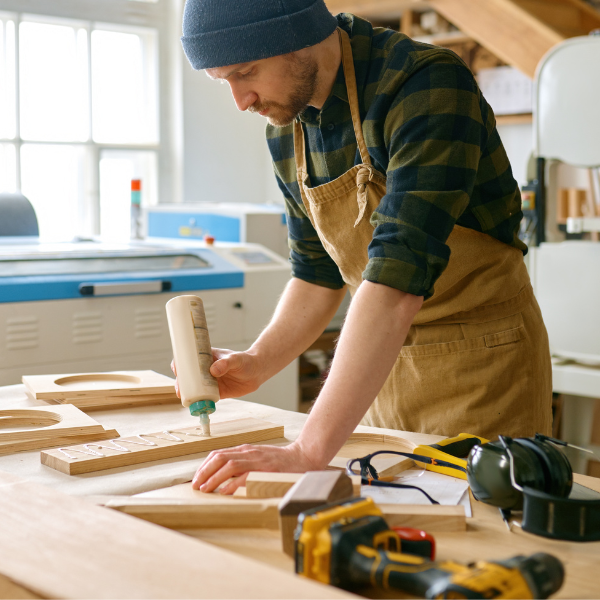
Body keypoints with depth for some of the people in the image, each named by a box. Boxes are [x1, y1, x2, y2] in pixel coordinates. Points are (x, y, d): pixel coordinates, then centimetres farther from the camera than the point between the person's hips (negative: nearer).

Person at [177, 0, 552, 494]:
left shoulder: (430, 83, -25)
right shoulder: (286, 129, 0)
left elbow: (399, 274, -35)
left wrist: (309, 452, -39)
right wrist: (258, 363, -8)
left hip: (482, 361, -6)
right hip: (383, 367, 6)